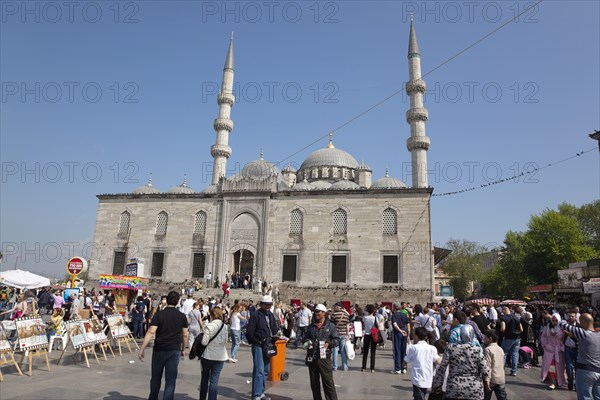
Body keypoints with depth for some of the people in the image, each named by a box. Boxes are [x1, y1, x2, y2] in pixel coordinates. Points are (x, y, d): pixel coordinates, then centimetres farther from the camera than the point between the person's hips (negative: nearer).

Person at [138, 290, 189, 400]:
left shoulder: (158, 315, -6)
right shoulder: (182, 316, 0)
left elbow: (151, 332, -14)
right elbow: (185, 335, 3)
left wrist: (142, 349, -12)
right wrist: (183, 349, 16)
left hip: (159, 350, 0)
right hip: (175, 350, 0)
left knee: (156, 377, 20)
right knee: (170, 380, 4)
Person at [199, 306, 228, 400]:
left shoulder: (209, 326, -15)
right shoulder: (224, 326, -3)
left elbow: (204, 342, -15)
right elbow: (225, 341, 5)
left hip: (208, 355, -2)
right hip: (220, 356, 2)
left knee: (205, 377, 19)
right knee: (214, 380, 5)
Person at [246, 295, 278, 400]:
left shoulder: (271, 315, 11)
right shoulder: (255, 315, -10)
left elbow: (275, 329, 17)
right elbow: (249, 332, -12)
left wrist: (271, 340, 2)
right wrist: (257, 342, -8)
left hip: (268, 345, 7)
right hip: (258, 346, -7)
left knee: (265, 370, 12)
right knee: (259, 370, -9)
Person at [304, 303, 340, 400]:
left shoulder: (330, 326, 0)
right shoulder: (311, 326, 12)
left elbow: (337, 340, 0)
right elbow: (306, 338, 21)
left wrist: (329, 343, -18)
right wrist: (307, 342, -2)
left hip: (324, 358, -4)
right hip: (312, 358, 5)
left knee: (328, 382, -3)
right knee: (314, 383, 13)